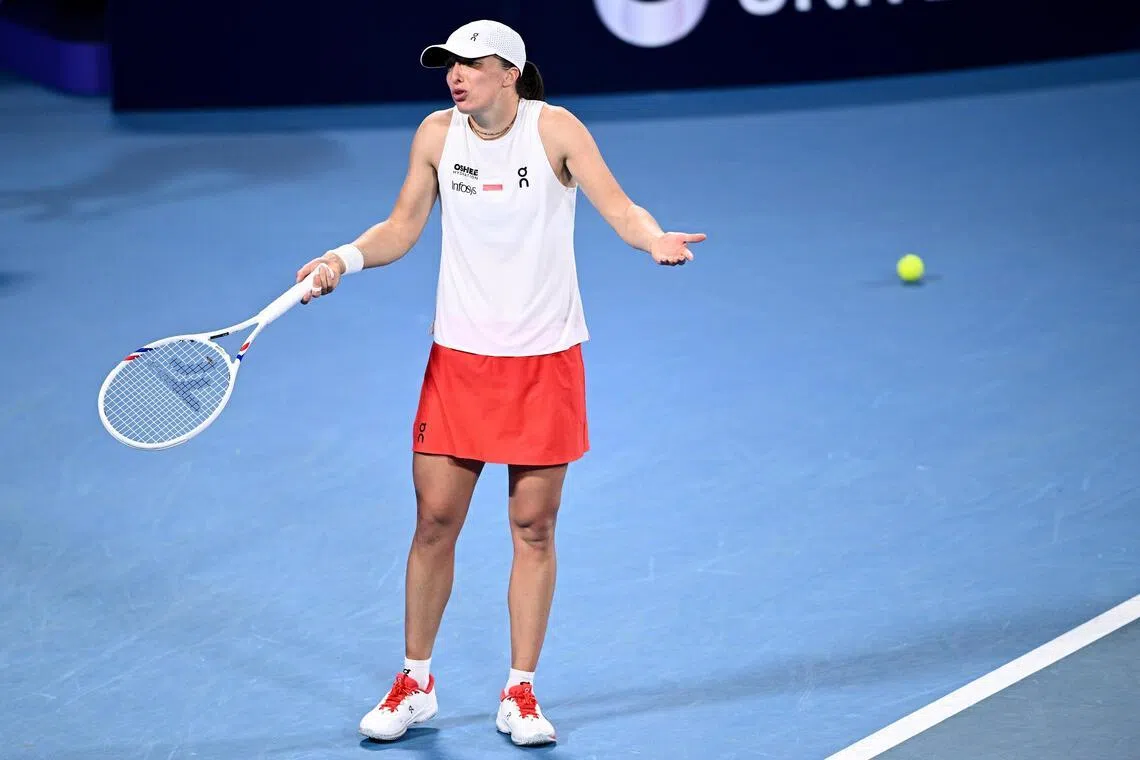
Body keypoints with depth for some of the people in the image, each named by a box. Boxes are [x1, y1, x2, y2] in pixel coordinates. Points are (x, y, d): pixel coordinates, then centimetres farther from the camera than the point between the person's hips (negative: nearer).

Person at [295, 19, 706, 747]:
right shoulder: (437, 133, -2)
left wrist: (655, 239, -41)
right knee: (435, 522, 3)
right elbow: (402, 228, 6)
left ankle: (520, 694, 16)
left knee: (533, 529, 4)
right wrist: (344, 259, -11)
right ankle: (416, 683, 19)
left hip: (544, 359, -2)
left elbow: (620, 208, -20)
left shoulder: (556, 128, -11)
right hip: (459, 357, 2)